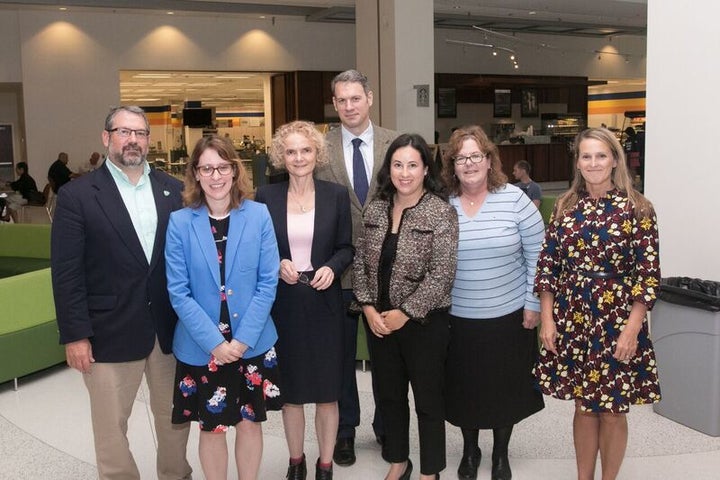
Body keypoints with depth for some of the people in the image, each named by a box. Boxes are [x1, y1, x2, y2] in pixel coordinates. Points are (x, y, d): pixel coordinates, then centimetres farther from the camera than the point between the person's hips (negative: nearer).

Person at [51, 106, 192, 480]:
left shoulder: (173, 190, 5)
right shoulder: (77, 195, -5)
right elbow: (66, 272, -7)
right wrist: (75, 335, -11)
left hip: (169, 327, 3)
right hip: (110, 332, -3)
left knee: (174, 415, 17)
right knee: (110, 424, 9)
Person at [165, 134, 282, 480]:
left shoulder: (258, 215, -5)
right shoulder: (180, 222, -6)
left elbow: (268, 283, -6)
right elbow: (178, 293, -8)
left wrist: (243, 338, -12)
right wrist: (215, 342, -14)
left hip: (253, 344, 1)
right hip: (201, 347, 0)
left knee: (250, 422, 14)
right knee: (211, 428, 12)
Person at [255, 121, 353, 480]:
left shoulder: (336, 195, 1)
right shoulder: (266, 196, 0)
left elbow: (346, 248, 4)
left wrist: (331, 267, -15)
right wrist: (277, 264, -15)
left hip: (324, 303, 0)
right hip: (282, 305, 0)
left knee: (327, 389, 7)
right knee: (290, 389, 12)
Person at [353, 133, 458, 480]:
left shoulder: (441, 212, -13)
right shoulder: (375, 209, 3)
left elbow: (441, 274, -18)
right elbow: (360, 261, 6)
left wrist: (405, 313, -17)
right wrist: (368, 307, -6)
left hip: (424, 322, -5)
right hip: (379, 320, 5)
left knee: (428, 399, 10)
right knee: (389, 395, 18)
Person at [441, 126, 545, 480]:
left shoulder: (514, 199, -7)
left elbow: (536, 256, -4)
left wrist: (533, 304, -5)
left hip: (509, 316, -1)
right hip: (458, 318, 1)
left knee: (505, 387, 13)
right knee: (464, 388, 13)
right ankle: (469, 450, 36)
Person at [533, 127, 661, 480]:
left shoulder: (637, 209, -5)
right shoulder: (566, 207, 4)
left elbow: (648, 273, -7)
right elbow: (547, 265, 5)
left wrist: (632, 328, -13)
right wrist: (547, 319, -1)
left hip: (617, 324, -3)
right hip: (572, 322, 3)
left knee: (612, 410, 8)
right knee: (583, 406, 14)